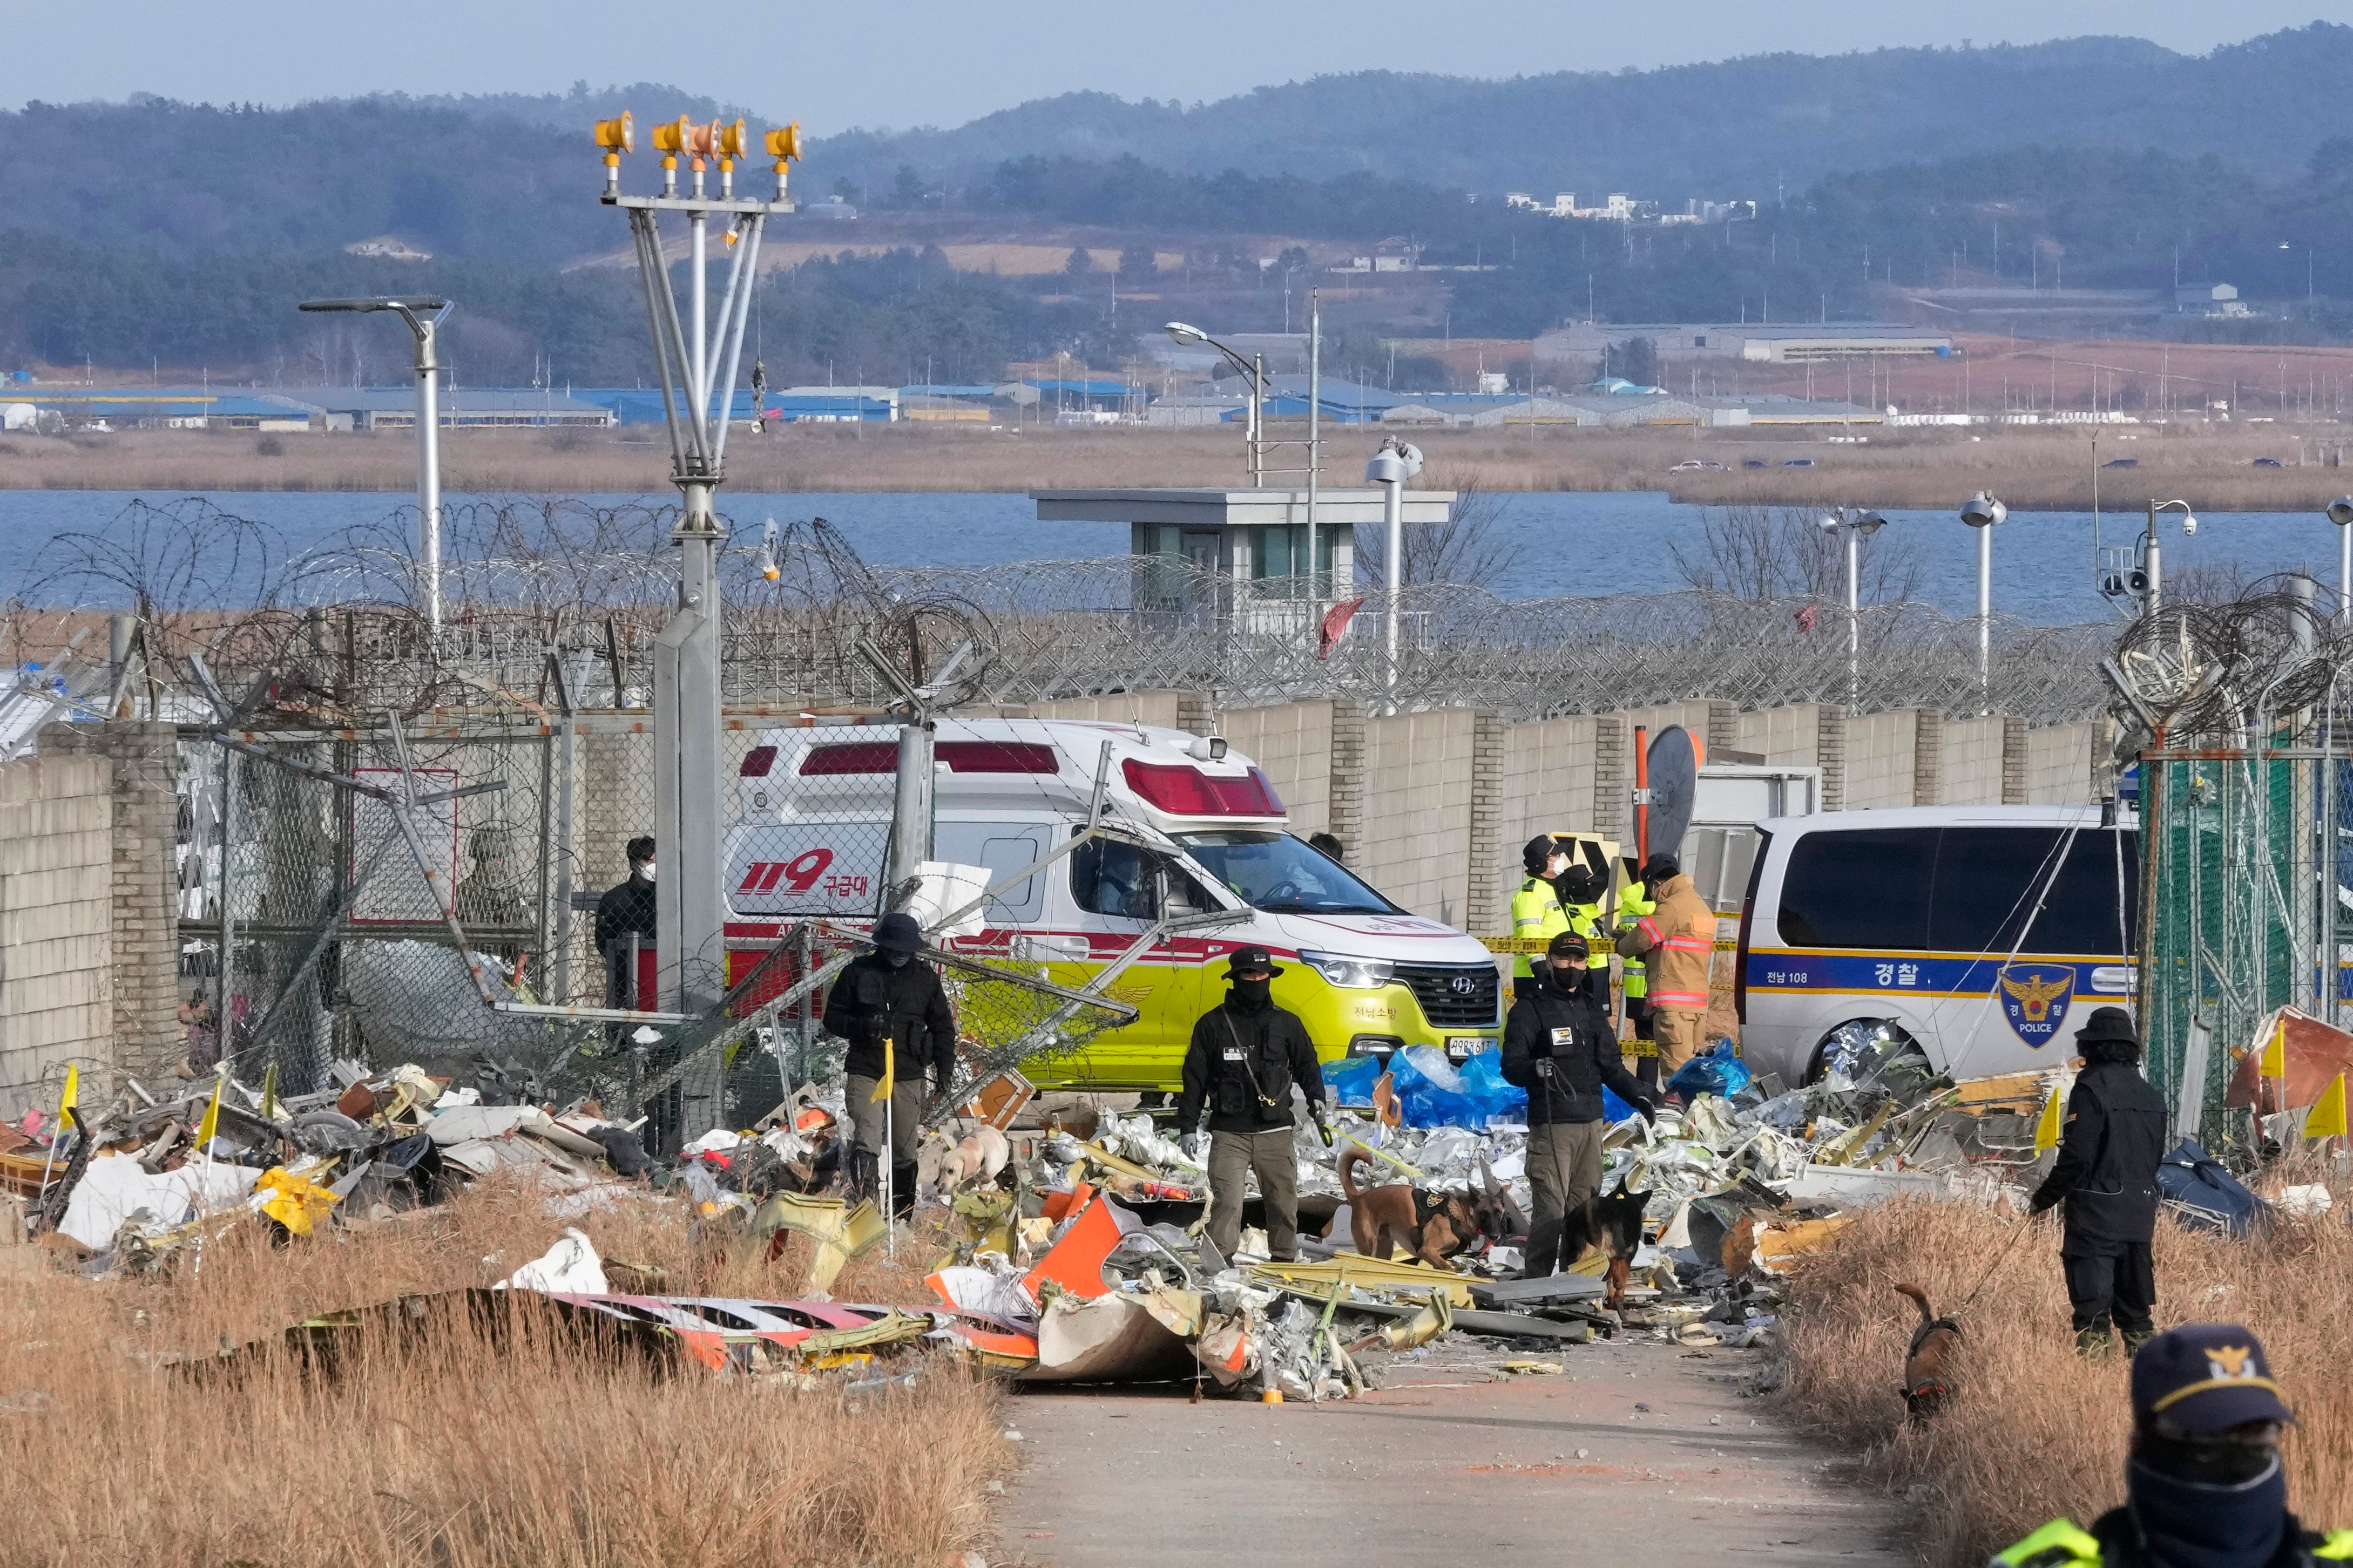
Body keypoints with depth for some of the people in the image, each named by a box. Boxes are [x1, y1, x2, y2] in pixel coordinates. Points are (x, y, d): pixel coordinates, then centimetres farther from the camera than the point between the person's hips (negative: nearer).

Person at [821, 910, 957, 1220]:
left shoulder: (925, 978, 9)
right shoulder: (858, 972, 3)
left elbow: (943, 1027, 15)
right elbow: (833, 1019, 6)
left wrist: (944, 1071, 6)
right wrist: (862, 1026, -14)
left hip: (909, 1075, 2)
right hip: (865, 1071, -2)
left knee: (904, 1150, 8)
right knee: (867, 1144, -18)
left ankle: (903, 1216, 17)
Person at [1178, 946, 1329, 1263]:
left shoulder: (1287, 1024, 11)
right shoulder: (1213, 1025, 6)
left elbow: (1307, 1066, 19)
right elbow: (1195, 1079, 8)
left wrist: (1316, 1099, -1)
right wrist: (1188, 1127, 3)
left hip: (1275, 1132, 2)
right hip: (1228, 1133, -2)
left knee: (1284, 1202, 5)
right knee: (1227, 1202, -13)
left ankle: (1285, 1262, 17)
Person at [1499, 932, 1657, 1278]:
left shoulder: (1591, 1010, 21)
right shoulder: (1531, 1009, 1)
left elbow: (1611, 1066, 26)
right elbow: (1511, 1066, -7)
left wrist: (1638, 1096, 14)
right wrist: (1535, 1068, -28)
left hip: (1591, 1121, 6)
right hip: (1551, 1123, -6)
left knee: (1585, 1205, 6)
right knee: (1552, 1209, -13)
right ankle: (1535, 1280, -10)